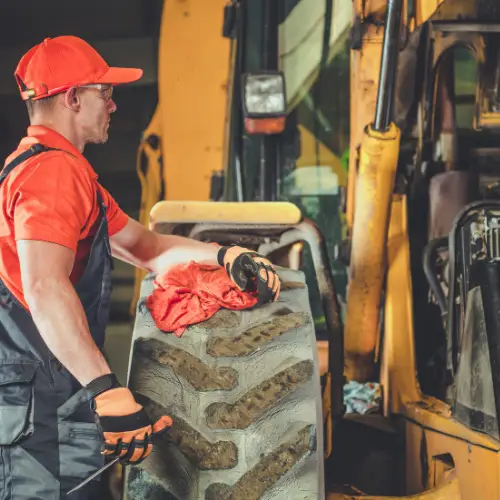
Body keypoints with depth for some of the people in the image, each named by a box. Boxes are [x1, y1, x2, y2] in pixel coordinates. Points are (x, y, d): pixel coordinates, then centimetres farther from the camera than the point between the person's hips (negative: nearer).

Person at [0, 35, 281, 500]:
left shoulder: (57, 168, 19)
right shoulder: (53, 170, -17)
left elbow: (143, 246, 22)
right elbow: (45, 289, -32)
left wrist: (225, 255, 9)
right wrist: (109, 394, -38)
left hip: (49, 397, 11)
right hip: (38, 408, -11)